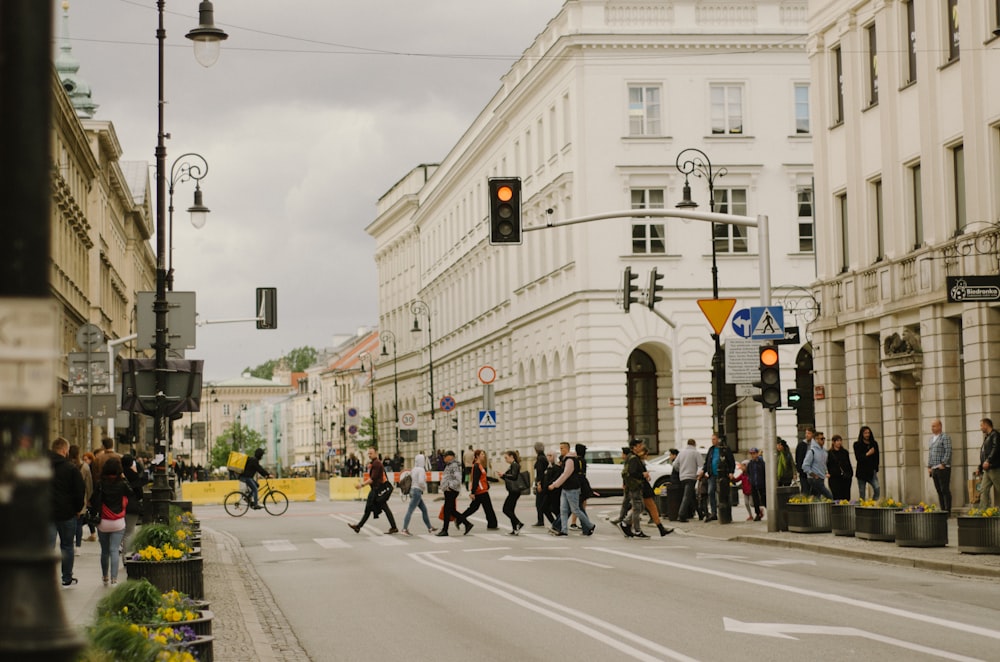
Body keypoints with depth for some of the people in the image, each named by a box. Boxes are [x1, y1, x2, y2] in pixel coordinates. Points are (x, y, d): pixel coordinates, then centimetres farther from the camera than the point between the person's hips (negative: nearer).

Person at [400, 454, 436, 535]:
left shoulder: (413, 469, 12)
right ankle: (405, 529, -17)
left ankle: (430, 528, 24)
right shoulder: (421, 470, -13)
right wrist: (425, 487, -7)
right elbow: (421, 481, -26)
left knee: (424, 509, 17)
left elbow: (410, 480, 15)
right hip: (417, 491, -9)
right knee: (410, 510, -13)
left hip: (413, 490, 9)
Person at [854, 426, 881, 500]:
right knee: (862, 493, 1)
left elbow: (877, 457, 10)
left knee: (877, 489, -16)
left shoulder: (874, 444, 9)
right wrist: (867, 454, -15)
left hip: (872, 471, 2)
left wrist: (876, 469, 4)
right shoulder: (857, 445, 2)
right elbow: (858, 458, -7)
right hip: (862, 471, -2)